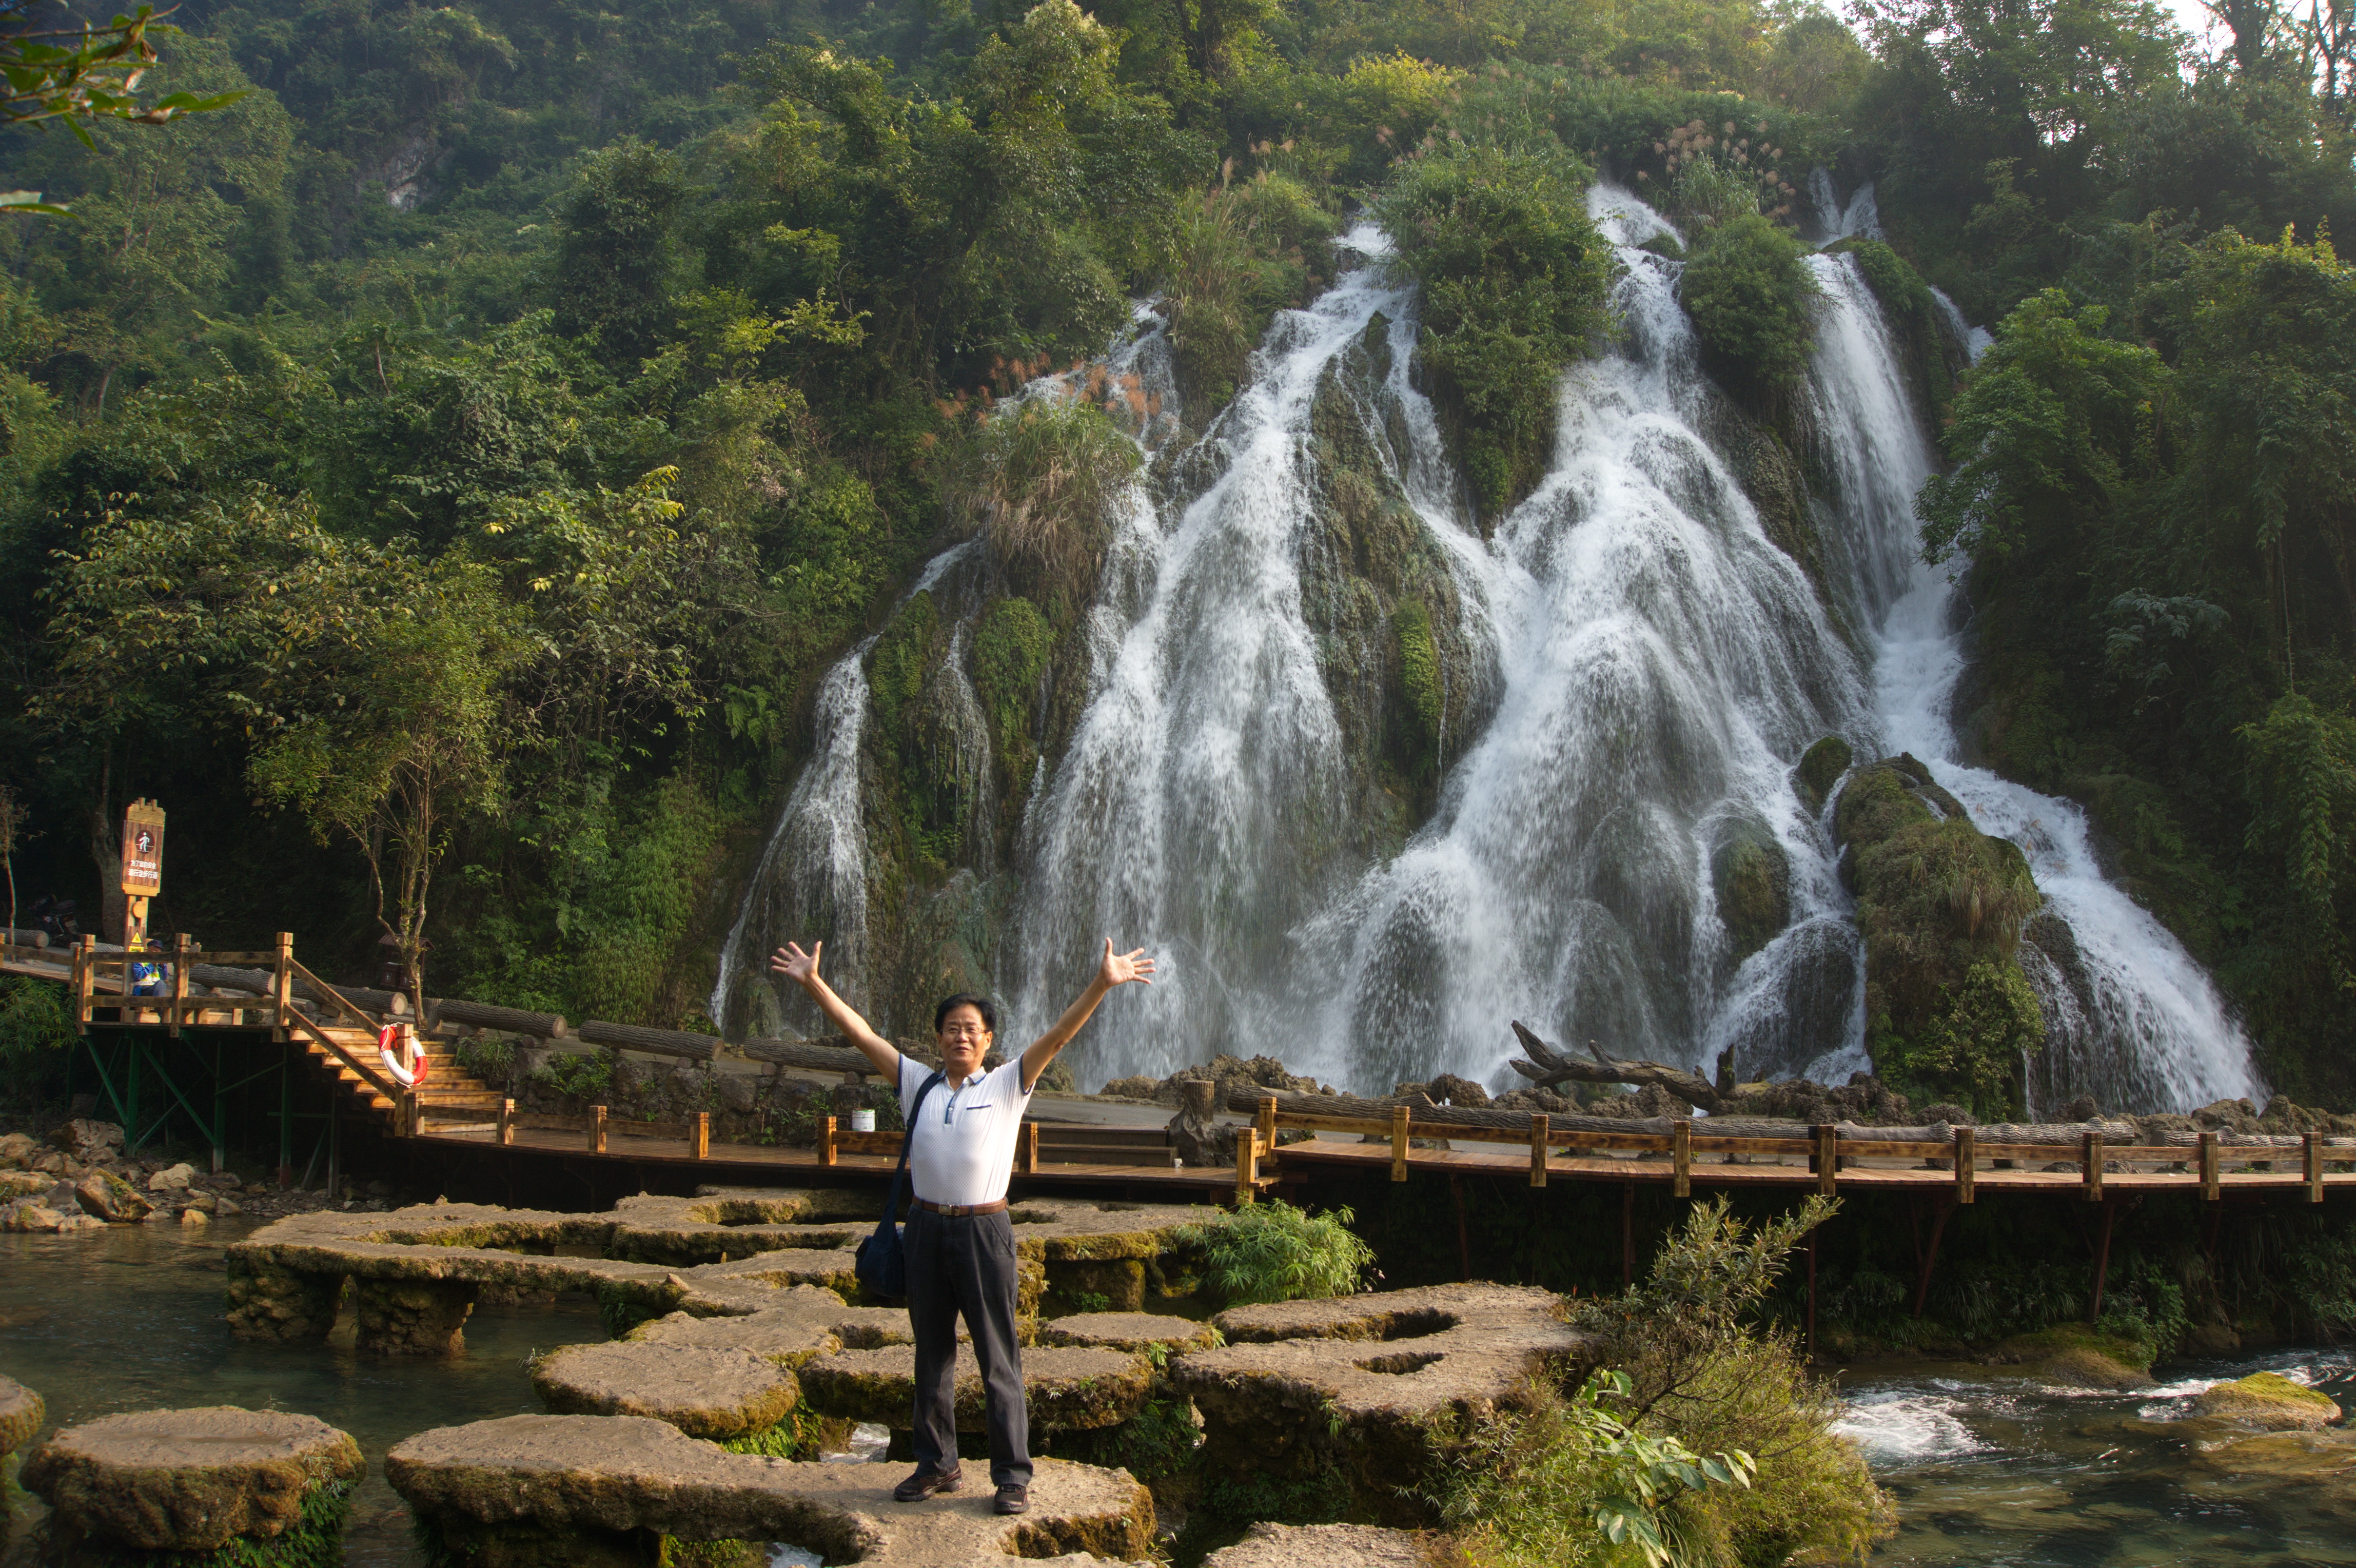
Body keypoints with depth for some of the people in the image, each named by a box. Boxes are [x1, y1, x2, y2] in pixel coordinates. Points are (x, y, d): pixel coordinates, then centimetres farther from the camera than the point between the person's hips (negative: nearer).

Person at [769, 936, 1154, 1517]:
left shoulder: (1007, 1086, 1)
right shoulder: (917, 1084, 9)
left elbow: (1059, 1035, -9)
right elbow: (859, 1033, 7)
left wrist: (1102, 984, -20)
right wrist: (813, 984, 1)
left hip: (984, 1231, -4)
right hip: (927, 1230, 4)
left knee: (998, 1359, -1)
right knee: (932, 1354, 13)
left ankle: (1012, 1475, 5)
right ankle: (937, 1465, 25)